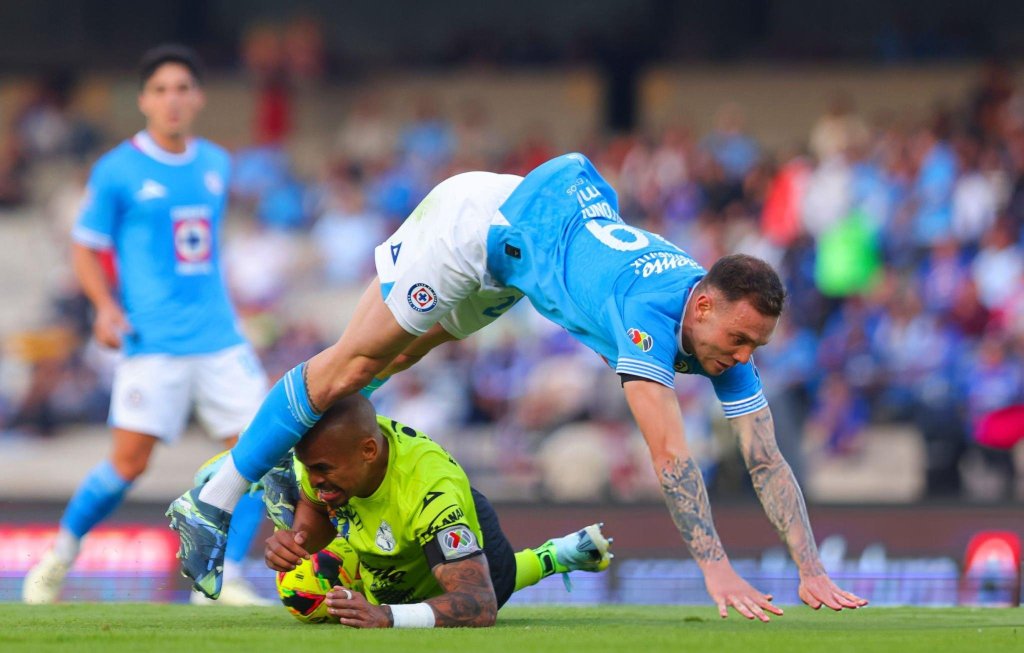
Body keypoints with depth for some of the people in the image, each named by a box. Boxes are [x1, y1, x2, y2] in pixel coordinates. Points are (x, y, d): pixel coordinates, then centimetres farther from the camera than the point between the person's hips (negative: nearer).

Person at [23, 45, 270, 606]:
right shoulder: (118, 170, -3)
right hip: (153, 343, -5)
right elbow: (85, 248, 2)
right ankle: (61, 555, 12)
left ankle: (225, 577, 2)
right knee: (130, 462, -11)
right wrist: (106, 304, -13)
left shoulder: (216, 164, 12)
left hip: (219, 336, 5)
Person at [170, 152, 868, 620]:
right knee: (353, 363, -3)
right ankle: (213, 502, 7)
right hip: (481, 219, -8)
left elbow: (768, 461, -15)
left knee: (399, 355, 21)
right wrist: (717, 569, -50)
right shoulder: (651, 313, -41)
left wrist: (812, 571, -23)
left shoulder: (727, 332, -19)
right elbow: (670, 452, -47)